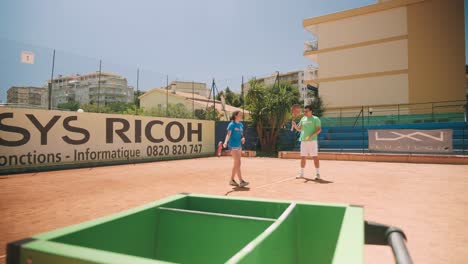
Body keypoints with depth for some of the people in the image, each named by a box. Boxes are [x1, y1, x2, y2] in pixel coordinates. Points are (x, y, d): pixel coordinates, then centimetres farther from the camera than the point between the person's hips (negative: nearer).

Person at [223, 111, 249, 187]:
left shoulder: (241, 125, 13)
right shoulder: (232, 124, -9)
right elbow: (228, 134, -16)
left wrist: (243, 138, -2)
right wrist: (225, 142, -32)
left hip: (239, 145, 8)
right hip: (233, 146, -8)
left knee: (236, 164, 11)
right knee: (238, 163, -11)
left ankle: (232, 180, 21)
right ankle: (241, 181, -10)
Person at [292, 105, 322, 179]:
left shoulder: (315, 119, -4)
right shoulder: (303, 119, 14)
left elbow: (319, 129, -11)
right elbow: (299, 129, 18)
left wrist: (311, 135, -23)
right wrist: (295, 126, -3)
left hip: (312, 141, -5)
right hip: (303, 141, 5)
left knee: (315, 157, -4)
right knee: (303, 157, 9)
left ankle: (317, 174, 3)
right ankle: (301, 173, 18)